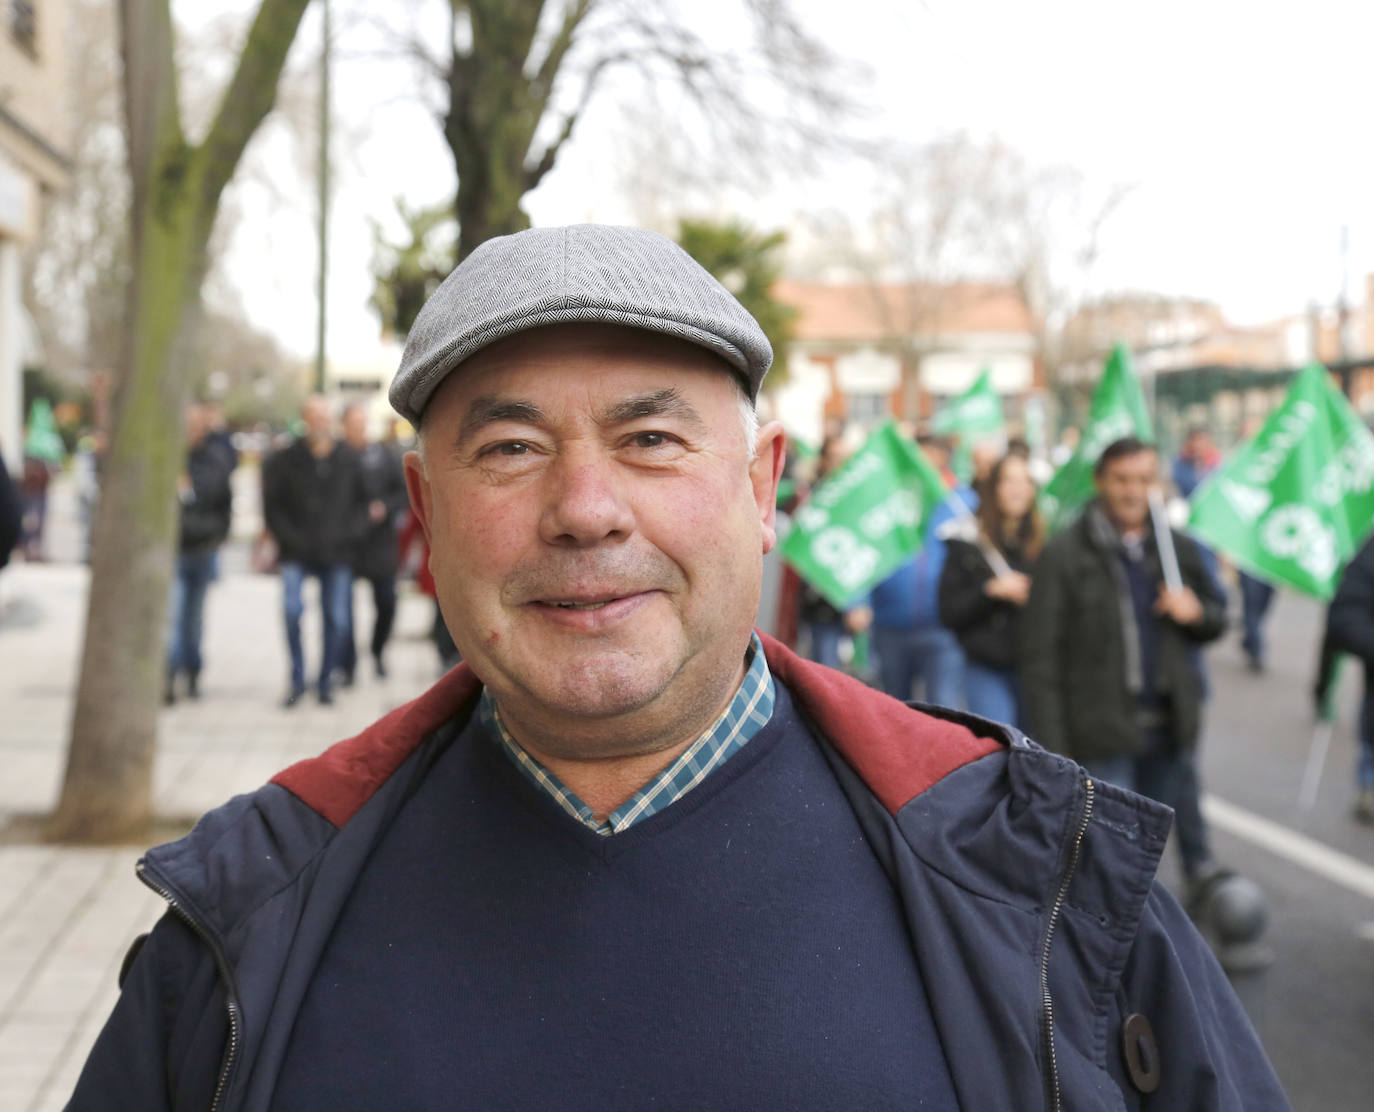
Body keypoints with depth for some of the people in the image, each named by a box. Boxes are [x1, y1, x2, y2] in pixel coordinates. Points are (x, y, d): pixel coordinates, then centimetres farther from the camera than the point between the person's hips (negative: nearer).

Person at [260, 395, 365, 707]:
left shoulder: (349, 460, 6)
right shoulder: (282, 461, 1)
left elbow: (362, 500, 14)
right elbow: (272, 508, 3)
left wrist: (350, 533, -1)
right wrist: (290, 540, -7)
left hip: (337, 554, 2)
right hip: (297, 554, -2)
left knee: (337, 619, 0)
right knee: (291, 608, -19)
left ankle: (326, 681, 18)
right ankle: (297, 678, -3)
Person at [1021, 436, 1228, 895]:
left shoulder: (1177, 548, 9)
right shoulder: (1064, 556, -7)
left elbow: (1218, 614, 22)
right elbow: (1041, 658, -9)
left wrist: (1196, 612, -4)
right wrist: (1051, 748, -14)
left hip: (1168, 729, 5)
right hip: (1101, 735, -5)